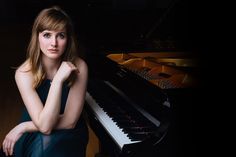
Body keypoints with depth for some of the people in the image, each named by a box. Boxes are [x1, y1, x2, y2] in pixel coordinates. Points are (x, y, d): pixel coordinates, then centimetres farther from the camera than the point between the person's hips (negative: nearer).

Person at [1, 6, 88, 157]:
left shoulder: (79, 67, -17)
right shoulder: (24, 72, -17)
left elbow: (69, 121, -17)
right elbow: (44, 125, -25)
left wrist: (23, 127, -17)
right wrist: (58, 80, -33)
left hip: (68, 135, -1)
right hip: (33, 135, 1)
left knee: (47, 143, -28)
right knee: (42, 144, -28)